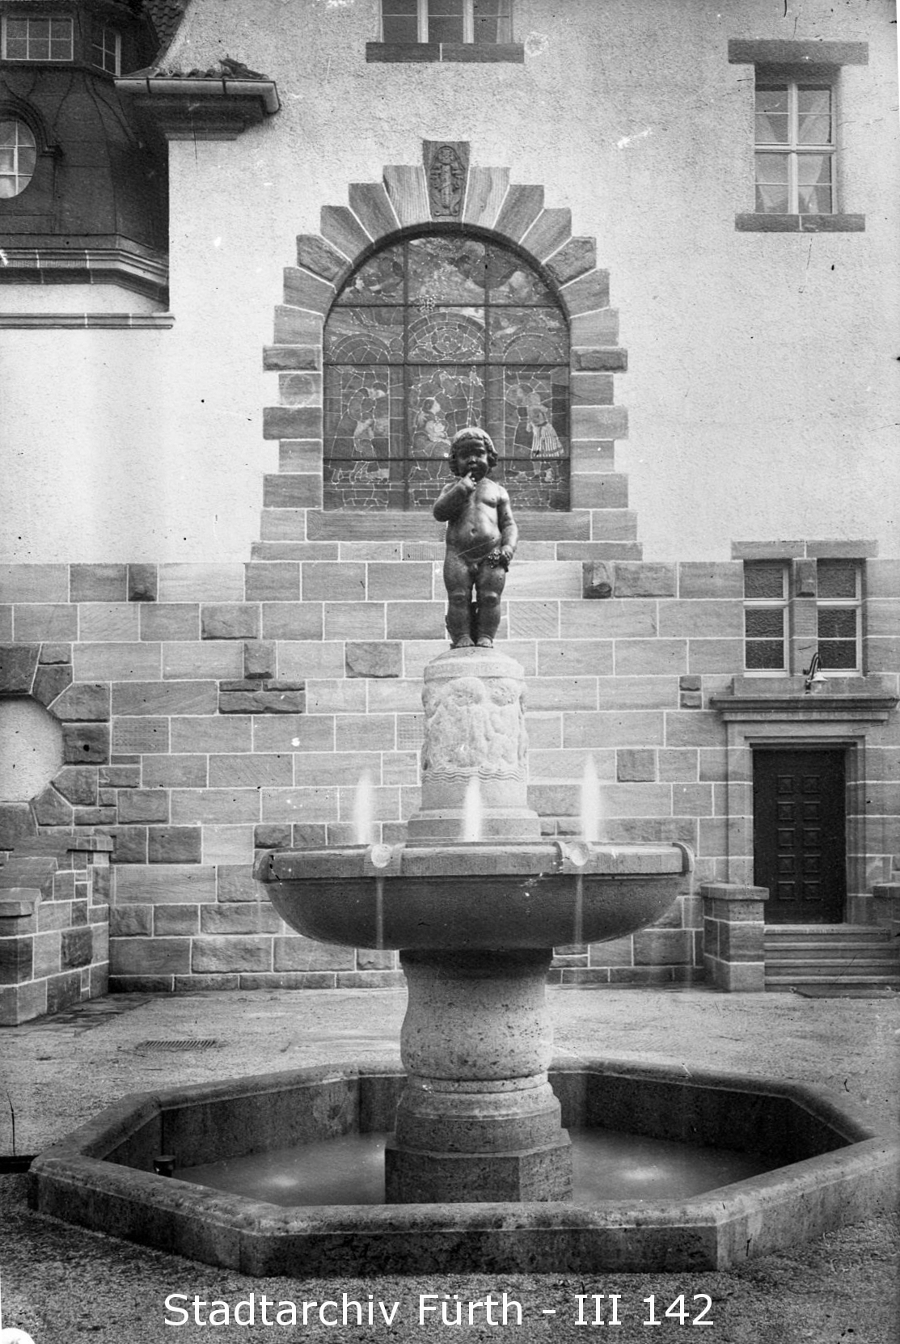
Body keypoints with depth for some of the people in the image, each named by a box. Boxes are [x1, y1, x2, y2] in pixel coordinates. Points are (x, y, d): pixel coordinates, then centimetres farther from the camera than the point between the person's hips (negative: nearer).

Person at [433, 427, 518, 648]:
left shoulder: (496, 491, 17)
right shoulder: (451, 489, 16)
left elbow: (509, 524, 14)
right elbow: (439, 512, -3)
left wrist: (509, 547, -5)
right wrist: (461, 489, -12)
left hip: (491, 555, 0)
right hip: (458, 555, 0)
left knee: (490, 597, -7)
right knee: (458, 597, -7)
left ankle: (485, 638, 1)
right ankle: (461, 638, -1)